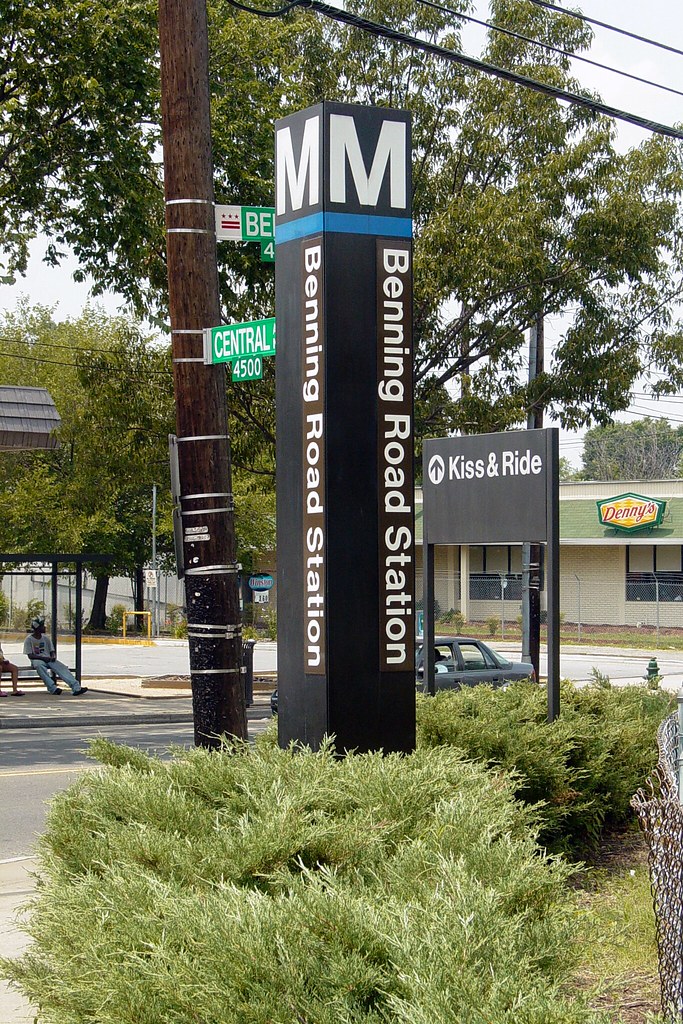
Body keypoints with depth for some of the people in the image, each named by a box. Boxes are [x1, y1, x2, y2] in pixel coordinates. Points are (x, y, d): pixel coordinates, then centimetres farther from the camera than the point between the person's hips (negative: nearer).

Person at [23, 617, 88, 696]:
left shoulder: (46, 638, 18)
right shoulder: (29, 639, 2)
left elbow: (52, 651, 18)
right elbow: (30, 655, -6)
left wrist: (53, 656, -7)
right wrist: (43, 658, -18)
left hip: (48, 659, 4)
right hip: (37, 660, -4)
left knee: (62, 667, -24)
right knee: (39, 666, -41)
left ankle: (76, 688, -42)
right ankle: (52, 688, -52)